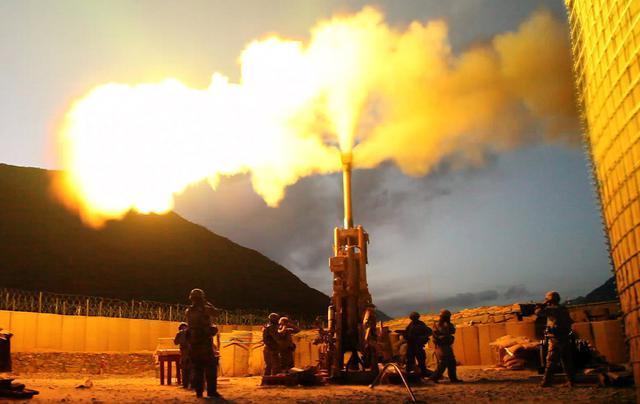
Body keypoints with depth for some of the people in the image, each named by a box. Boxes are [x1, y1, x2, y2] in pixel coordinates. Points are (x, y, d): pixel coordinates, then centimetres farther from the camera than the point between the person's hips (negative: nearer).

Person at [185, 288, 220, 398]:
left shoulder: (189, 311, 7)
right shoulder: (205, 309, -10)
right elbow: (215, 312, 7)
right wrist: (207, 303, 14)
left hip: (193, 342, 5)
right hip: (205, 342, -5)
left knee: (196, 367, 9)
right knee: (210, 366, 1)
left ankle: (198, 390, 8)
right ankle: (211, 391, -3)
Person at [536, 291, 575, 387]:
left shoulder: (551, 309, -9)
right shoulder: (564, 309, 13)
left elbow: (538, 312, -7)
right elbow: (569, 322, 20)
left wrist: (543, 305, 6)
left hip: (555, 339, -6)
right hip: (566, 338, 6)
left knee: (550, 361, -3)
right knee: (566, 361, 12)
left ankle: (546, 381, -4)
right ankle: (571, 380, 14)